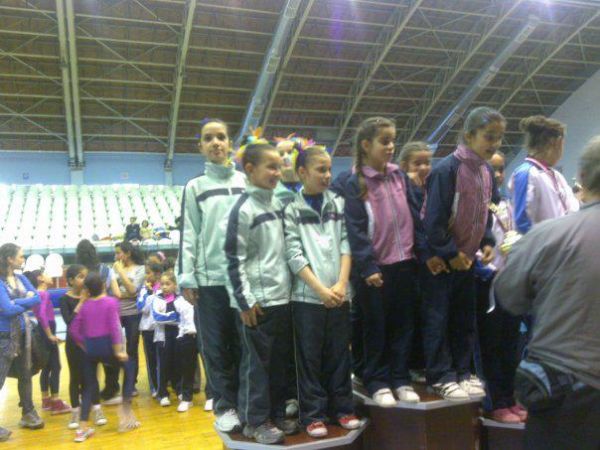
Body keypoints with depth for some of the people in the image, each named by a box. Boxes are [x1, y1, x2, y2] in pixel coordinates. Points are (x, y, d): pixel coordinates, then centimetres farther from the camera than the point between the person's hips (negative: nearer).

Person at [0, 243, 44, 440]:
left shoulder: (21, 278, 6)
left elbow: (37, 298, -3)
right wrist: (27, 301, -9)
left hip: (22, 333, 8)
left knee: (25, 374, 17)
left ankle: (28, 414, 32)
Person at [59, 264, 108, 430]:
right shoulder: (65, 299, -9)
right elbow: (69, 321, -22)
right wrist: (81, 302, -23)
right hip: (74, 343, -1)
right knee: (75, 377, 8)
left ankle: (97, 409, 17)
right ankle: (75, 412, 20)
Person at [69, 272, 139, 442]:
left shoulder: (84, 305, 8)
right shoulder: (111, 302, -5)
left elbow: (73, 330, 7)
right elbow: (114, 326, -13)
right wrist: (119, 349, -12)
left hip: (90, 348, 4)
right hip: (106, 345, -4)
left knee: (89, 387, 13)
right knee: (129, 368, 20)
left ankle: (83, 428, 11)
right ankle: (125, 409, 13)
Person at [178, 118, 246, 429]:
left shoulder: (247, 182, 12)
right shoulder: (195, 187, 10)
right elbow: (188, 234, 4)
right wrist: (187, 279, -4)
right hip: (210, 278, 0)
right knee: (216, 347, 4)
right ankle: (225, 406, 16)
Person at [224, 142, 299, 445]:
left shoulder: (277, 204, 11)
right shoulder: (243, 209, -12)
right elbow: (234, 260, -13)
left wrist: (287, 285, 16)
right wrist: (245, 301, -14)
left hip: (282, 297, 7)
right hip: (257, 301, -7)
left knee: (280, 361, 14)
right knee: (257, 363, 4)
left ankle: (276, 413, 28)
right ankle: (255, 421, 18)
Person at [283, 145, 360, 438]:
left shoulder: (338, 204, 9)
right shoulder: (291, 209, -2)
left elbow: (346, 244, 4)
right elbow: (294, 255, -7)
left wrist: (341, 284, -7)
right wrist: (321, 289, -13)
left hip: (339, 294, 3)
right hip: (307, 295, -3)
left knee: (339, 354, 11)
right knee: (310, 357, 4)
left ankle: (341, 408, 24)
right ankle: (313, 414, 15)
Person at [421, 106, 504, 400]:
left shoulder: (487, 172, 6)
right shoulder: (447, 169, -19)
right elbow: (433, 218, -20)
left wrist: (487, 243, 2)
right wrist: (449, 253, -15)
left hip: (467, 259, 8)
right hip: (440, 260, -8)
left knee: (464, 318, 13)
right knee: (438, 319, 1)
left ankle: (462, 372, 25)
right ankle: (441, 377, 10)